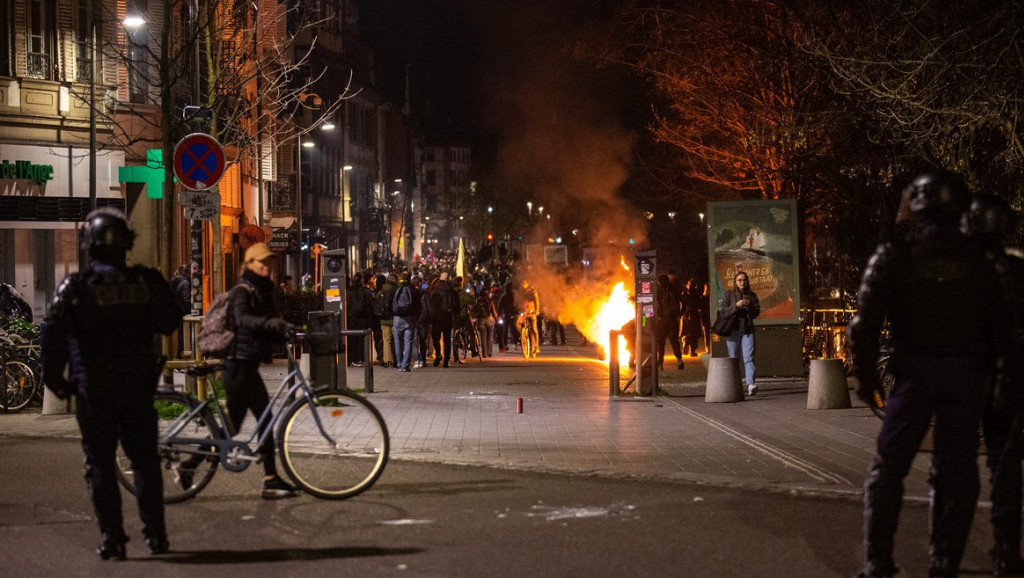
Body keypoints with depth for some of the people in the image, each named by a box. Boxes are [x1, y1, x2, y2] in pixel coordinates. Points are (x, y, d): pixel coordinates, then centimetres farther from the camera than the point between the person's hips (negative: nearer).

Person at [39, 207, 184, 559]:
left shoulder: (76, 286, -8)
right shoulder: (148, 281, -1)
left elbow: (53, 333, -15)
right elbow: (171, 323, 8)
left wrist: (53, 378, -5)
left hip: (94, 389, -2)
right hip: (139, 387, 2)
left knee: (100, 464, 5)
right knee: (145, 459, 13)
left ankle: (112, 539, 2)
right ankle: (155, 534, 15)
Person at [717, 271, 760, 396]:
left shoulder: (752, 296, 10)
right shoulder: (728, 295, 3)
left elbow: (756, 313, 4)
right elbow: (723, 313, -5)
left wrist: (749, 305, -14)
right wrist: (736, 305, -17)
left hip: (747, 330, 0)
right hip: (733, 330, 0)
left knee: (748, 358, -14)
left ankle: (751, 384, -27)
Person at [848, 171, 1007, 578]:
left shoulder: (895, 257, -4)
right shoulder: (976, 260, 6)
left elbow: (865, 322, -9)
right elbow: (998, 323, 7)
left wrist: (865, 375, 1)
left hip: (916, 373, -2)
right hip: (966, 376, 2)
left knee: (888, 467, 7)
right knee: (957, 472, 10)